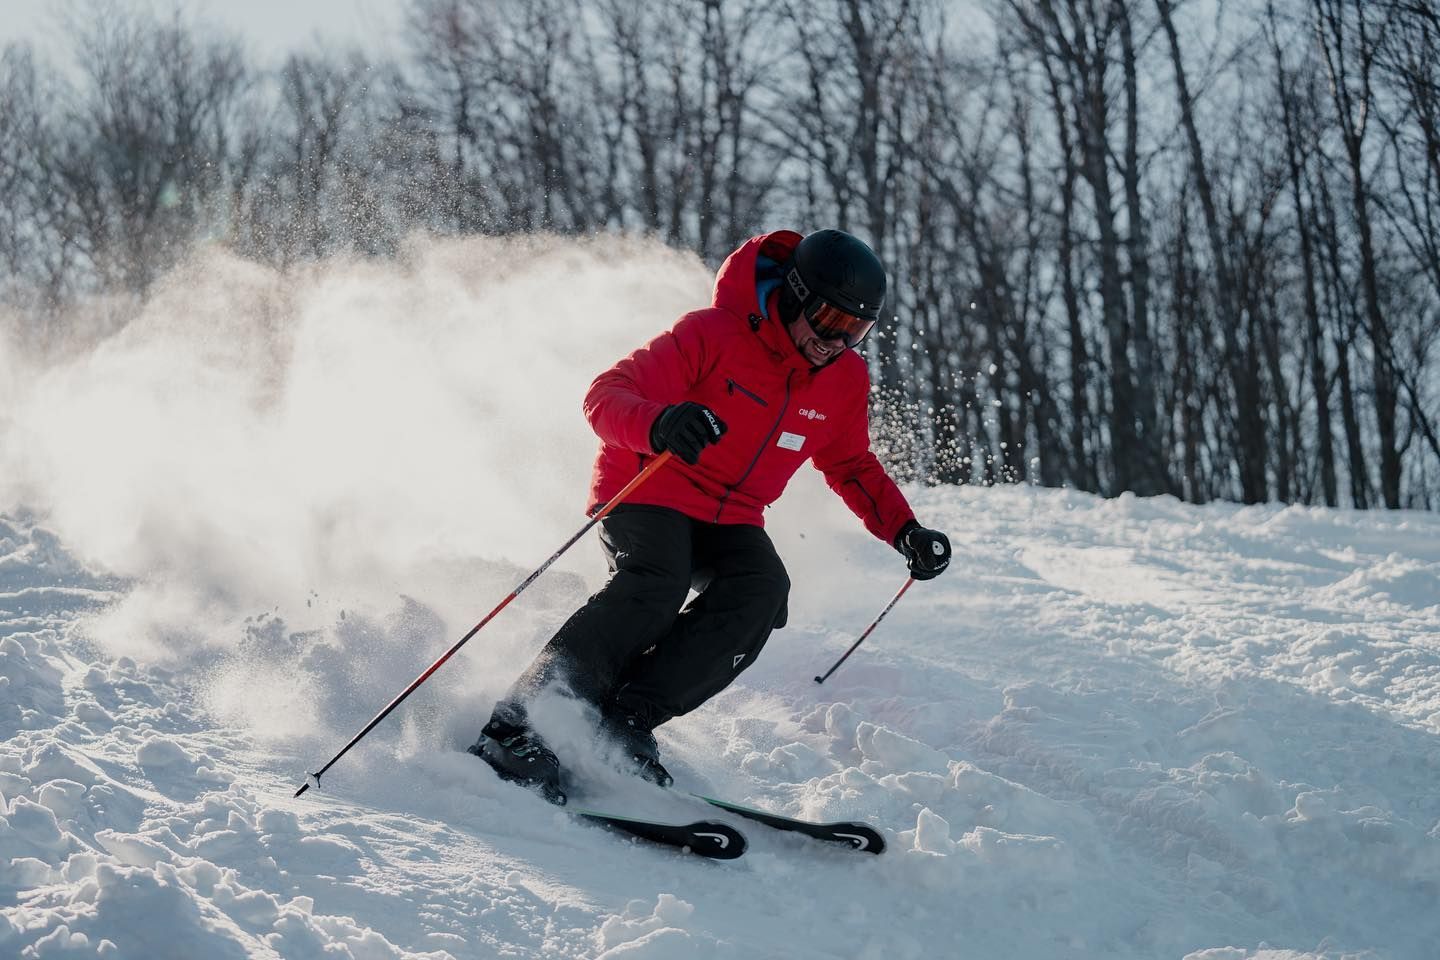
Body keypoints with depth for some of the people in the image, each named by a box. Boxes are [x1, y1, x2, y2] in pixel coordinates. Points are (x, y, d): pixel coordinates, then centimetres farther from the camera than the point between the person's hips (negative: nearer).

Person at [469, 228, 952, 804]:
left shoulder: (846, 380, 1)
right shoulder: (713, 334, -18)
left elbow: (852, 468, 19)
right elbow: (607, 395, -23)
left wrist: (905, 531, 3)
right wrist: (658, 426, -46)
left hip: (731, 520, 6)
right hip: (647, 493, -5)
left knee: (761, 591, -26)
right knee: (654, 587, -34)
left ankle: (625, 721, -29)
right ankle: (519, 726, -35)